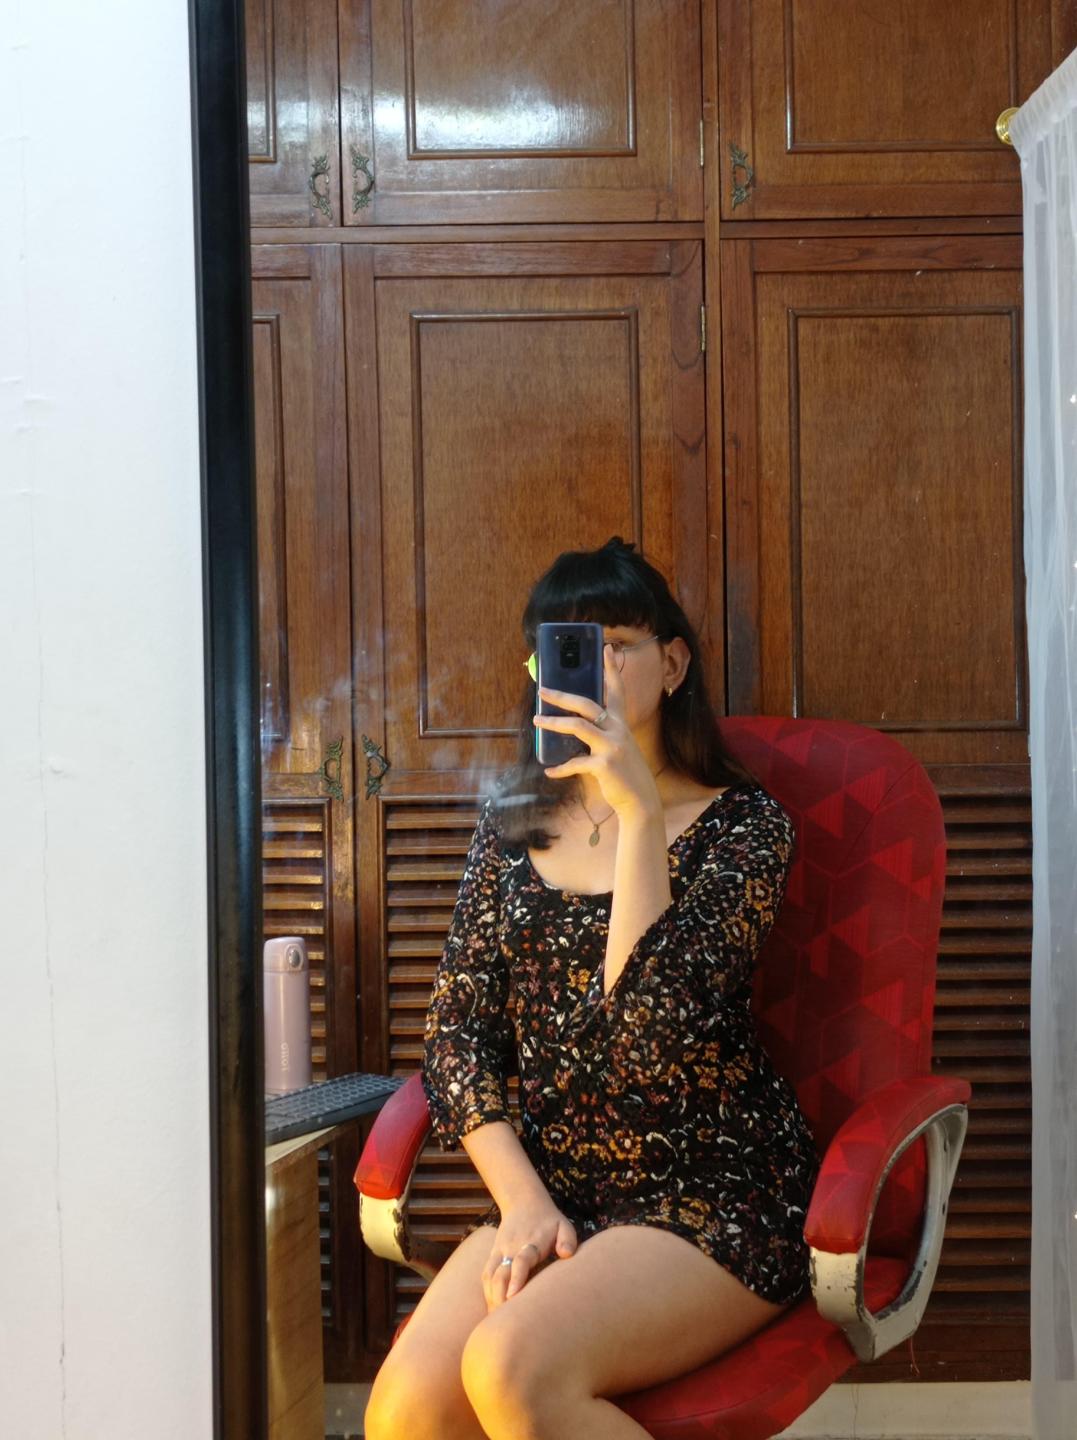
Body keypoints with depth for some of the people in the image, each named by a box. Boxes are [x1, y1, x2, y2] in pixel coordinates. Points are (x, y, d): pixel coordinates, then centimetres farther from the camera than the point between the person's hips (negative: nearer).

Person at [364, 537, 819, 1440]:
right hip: (556, 1188, 4)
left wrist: (639, 812, -19)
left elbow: (655, 1020, -17)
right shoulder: (514, 830, 11)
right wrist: (523, 1200, -8)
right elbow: (457, 1031, 6)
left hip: (715, 1194, -4)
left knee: (511, 1366, -30)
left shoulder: (741, 824, -3)